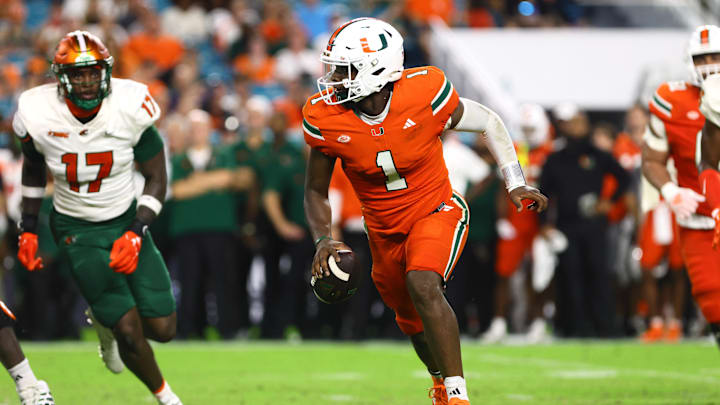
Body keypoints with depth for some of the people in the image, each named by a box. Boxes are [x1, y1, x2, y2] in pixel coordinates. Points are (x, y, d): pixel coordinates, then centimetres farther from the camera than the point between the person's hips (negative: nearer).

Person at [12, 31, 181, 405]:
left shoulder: (130, 108, -18)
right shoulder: (40, 117, -17)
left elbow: (157, 180, -8)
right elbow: (33, 169, 6)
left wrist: (135, 235, -19)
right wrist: (27, 230, 6)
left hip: (126, 221, 2)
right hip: (77, 230, -2)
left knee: (162, 329, 0)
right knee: (130, 331, -10)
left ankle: (105, 320, 32)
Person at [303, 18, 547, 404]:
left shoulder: (423, 93, -24)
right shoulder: (326, 117, -17)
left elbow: (488, 123, -6)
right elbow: (316, 191, -3)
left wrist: (516, 184, -10)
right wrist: (323, 240, -20)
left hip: (436, 211, -4)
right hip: (384, 230, 4)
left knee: (423, 285, -32)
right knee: (415, 325, 19)